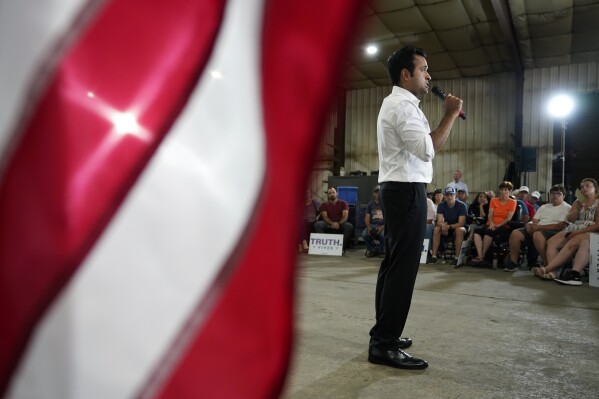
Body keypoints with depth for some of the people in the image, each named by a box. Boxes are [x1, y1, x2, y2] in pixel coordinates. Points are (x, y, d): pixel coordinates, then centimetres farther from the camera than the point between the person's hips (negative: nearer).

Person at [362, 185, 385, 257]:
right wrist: (369, 228, -13)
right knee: (364, 234, -27)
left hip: (383, 225, -3)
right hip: (372, 225, 3)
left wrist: (382, 227, -22)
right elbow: (367, 218, 6)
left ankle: (382, 251, -3)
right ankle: (371, 250, 2)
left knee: (383, 234, -35)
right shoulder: (370, 204, 11)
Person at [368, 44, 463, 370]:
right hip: (406, 190, -11)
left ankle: (383, 335, 22)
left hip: (397, 188, 11)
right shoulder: (403, 104, -11)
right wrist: (451, 114, -12)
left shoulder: (397, 103, 23)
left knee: (394, 263, 13)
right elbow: (428, 149, -22)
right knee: (403, 266, -10)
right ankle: (384, 345, -5)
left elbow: (420, 146, 19)